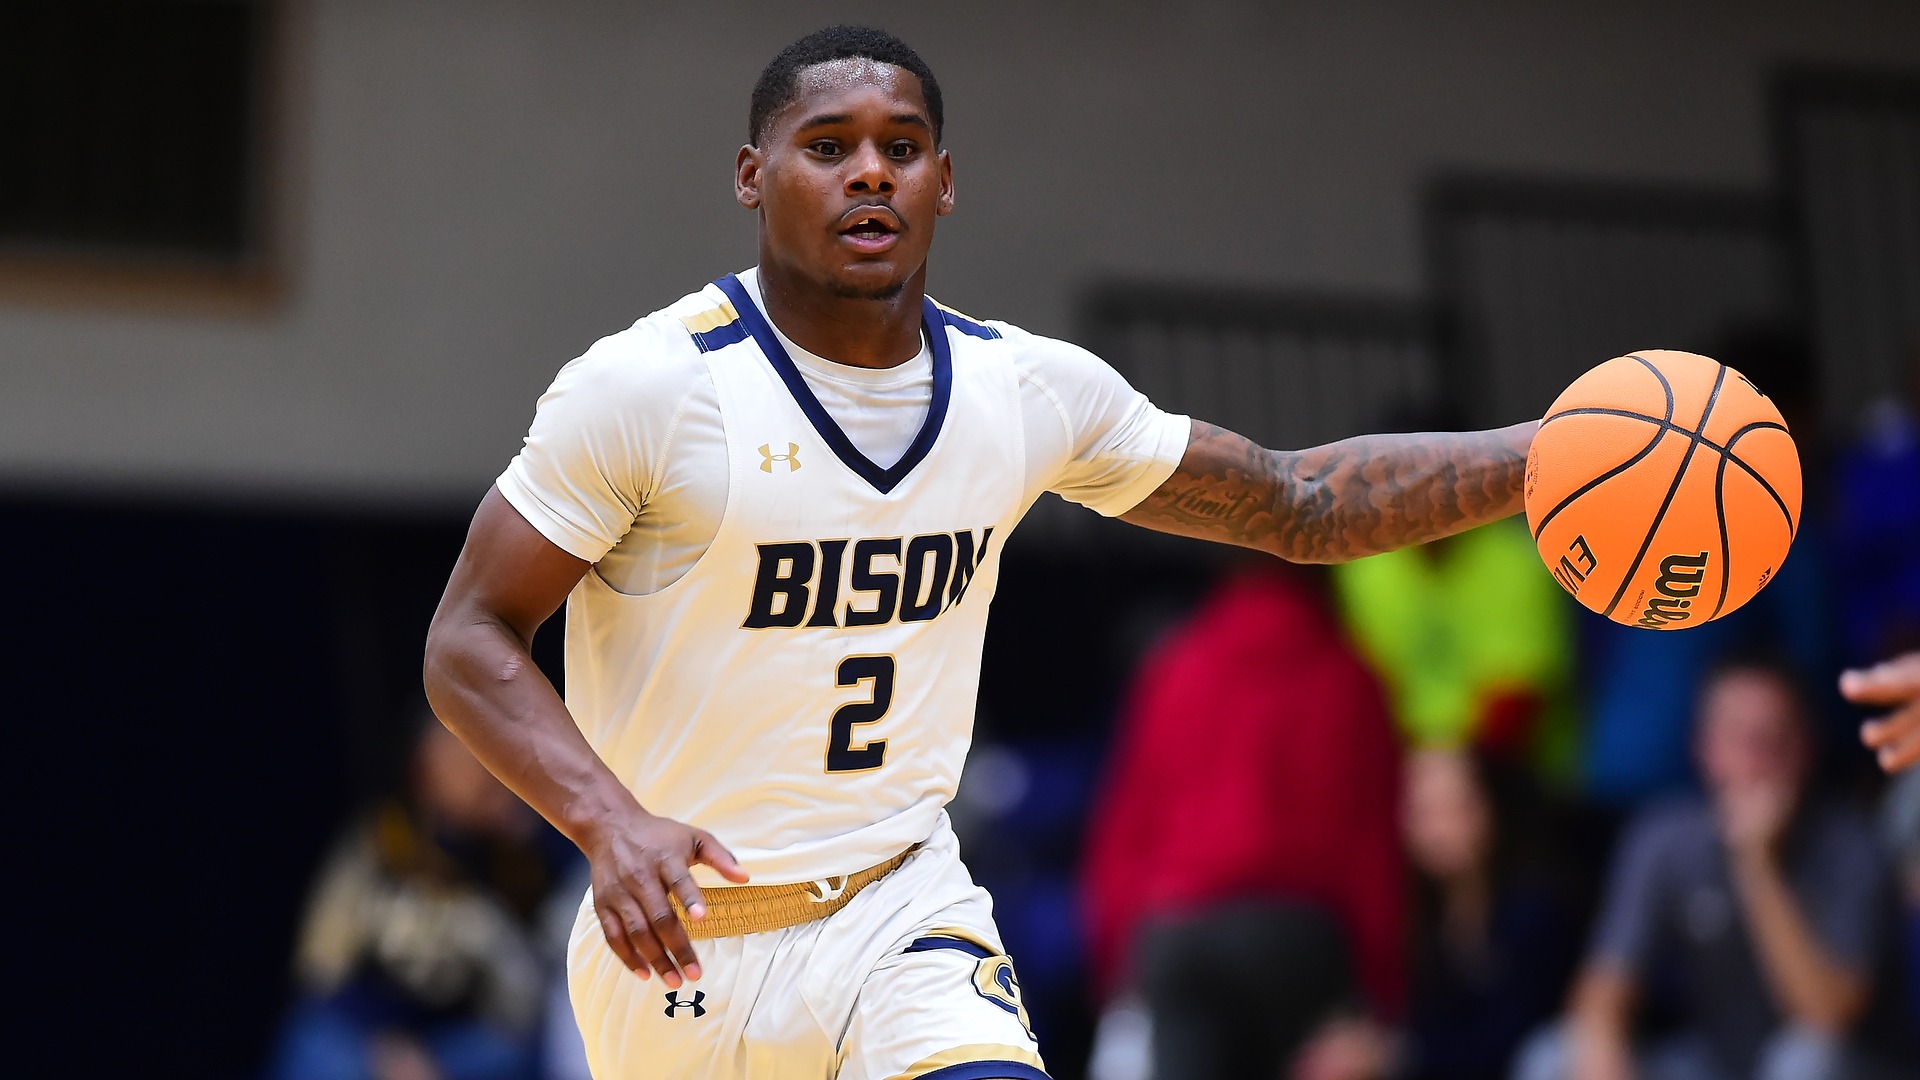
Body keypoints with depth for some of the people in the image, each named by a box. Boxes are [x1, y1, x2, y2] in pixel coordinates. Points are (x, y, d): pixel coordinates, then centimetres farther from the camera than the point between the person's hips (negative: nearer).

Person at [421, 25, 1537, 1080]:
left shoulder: (1030, 390, 0)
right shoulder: (649, 388, -13)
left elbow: (1300, 505, 11)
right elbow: (470, 640, -11)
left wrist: (1546, 452, 0)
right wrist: (608, 821, -27)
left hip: (905, 907, 2)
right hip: (682, 937, -2)